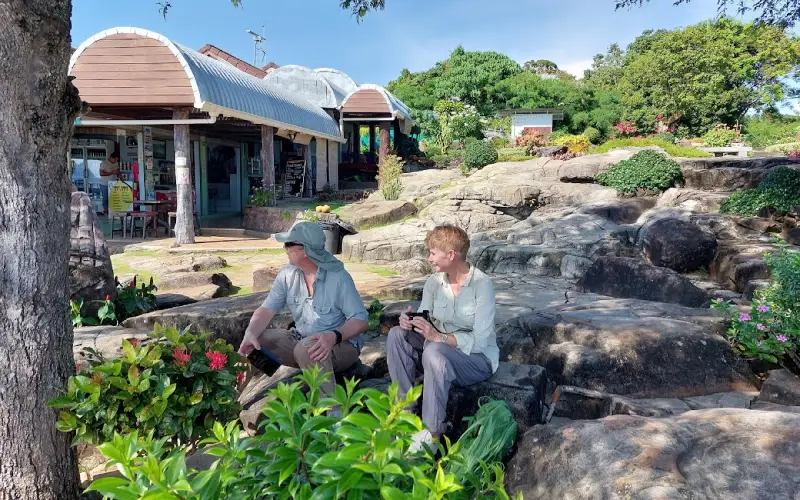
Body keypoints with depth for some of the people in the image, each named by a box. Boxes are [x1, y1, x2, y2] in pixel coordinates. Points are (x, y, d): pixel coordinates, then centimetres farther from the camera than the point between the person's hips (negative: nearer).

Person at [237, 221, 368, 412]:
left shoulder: (338, 277, -19)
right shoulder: (287, 274, -2)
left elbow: (361, 319, -20)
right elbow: (267, 309, -5)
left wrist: (334, 336, -39)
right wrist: (251, 332, -26)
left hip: (342, 345, -6)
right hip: (302, 339, 6)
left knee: (306, 349, -38)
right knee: (257, 341, -12)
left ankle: (334, 413, -27)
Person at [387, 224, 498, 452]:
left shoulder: (482, 284, -18)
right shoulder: (434, 282, 0)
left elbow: (480, 341, -23)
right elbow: (425, 324, -1)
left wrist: (439, 337, -34)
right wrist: (409, 321, -23)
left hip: (478, 358, -6)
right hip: (442, 350, 6)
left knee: (435, 351, -36)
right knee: (397, 334, -17)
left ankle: (432, 435, -26)